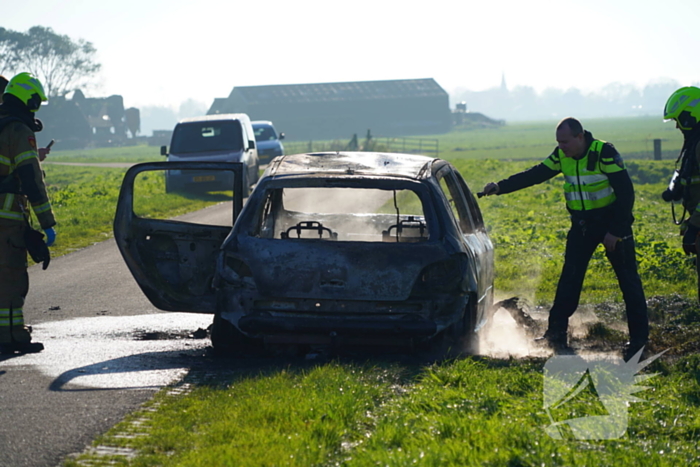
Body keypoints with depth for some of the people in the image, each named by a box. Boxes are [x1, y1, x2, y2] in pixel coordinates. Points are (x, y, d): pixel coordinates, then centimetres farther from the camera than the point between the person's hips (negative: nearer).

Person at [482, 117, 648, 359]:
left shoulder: (605, 153, -20)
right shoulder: (561, 156, -1)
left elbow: (626, 191, -20)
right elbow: (534, 175, 1)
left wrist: (616, 230, -21)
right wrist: (500, 187, -9)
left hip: (613, 221, -6)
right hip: (582, 225, 6)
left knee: (628, 280, -3)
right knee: (569, 280, 2)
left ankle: (639, 339, 3)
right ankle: (556, 334, 6)